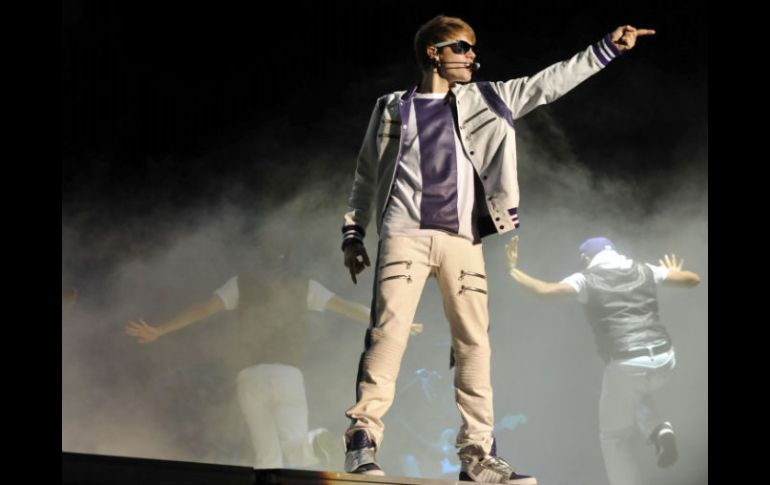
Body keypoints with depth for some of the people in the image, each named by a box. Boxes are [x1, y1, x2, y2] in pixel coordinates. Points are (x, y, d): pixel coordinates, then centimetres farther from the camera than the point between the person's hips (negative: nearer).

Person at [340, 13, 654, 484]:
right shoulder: (392, 108, 11)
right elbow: (367, 176, 16)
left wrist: (606, 48, 3)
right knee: (388, 331, -14)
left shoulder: (484, 101, 15)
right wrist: (353, 233, 10)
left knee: (474, 343, -1)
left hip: (462, 239, 3)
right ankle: (363, 437, -12)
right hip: (404, 234, -3)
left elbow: (546, 83, 10)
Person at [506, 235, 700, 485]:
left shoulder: (587, 279, 5)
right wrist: (674, 272, 45)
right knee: (636, 393, 38)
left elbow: (546, 290, -11)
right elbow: (694, 278, 24)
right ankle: (660, 431, 10)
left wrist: (515, 271, 5)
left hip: (627, 364, -4)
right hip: (664, 358, 5)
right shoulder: (644, 271, 17)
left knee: (614, 437, 14)